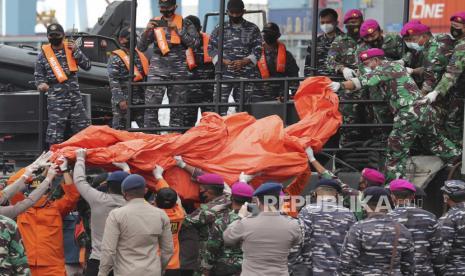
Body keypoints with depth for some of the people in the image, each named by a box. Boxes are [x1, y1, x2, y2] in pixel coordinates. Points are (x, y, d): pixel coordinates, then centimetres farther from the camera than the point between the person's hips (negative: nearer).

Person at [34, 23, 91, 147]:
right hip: (56, 98, -3)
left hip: (75, 97, 3)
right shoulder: (43, 54, 3)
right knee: (55, 134, -4)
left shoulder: (71, 48, 8)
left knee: (83, 129, 5)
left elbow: (87, 66, 4)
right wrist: (41, 84, -15)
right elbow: (38, 75, 7)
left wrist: (76, 52, -7)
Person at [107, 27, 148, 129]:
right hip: (124, 102, -6)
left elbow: (146, 77, 19)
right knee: (119, 130, -3)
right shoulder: (115, 58, -2)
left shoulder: (141, 56, 18)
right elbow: (113, 81, -11)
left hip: (141, 101, 6)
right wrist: (120, 100, -20)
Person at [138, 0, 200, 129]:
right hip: (157, 70, 0)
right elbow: (141, 47, 7)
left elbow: (195, 43, -6)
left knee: (177, 108, 4)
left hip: (178, 71, 0)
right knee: (151, 106, -12)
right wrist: (147, 30, -10)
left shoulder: (185, 24, 7)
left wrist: (178, 30, -13)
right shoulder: (154, 23, 10)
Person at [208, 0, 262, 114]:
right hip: (224, 73, 0)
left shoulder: (252, 29, 10)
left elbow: (257, 50, 5)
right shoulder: (220, 29, 11)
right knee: (219, 103, -12)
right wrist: (223, 61, -9)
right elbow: (211, 48, 8)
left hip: (245, 75, 1)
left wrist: (244, 62, -11)